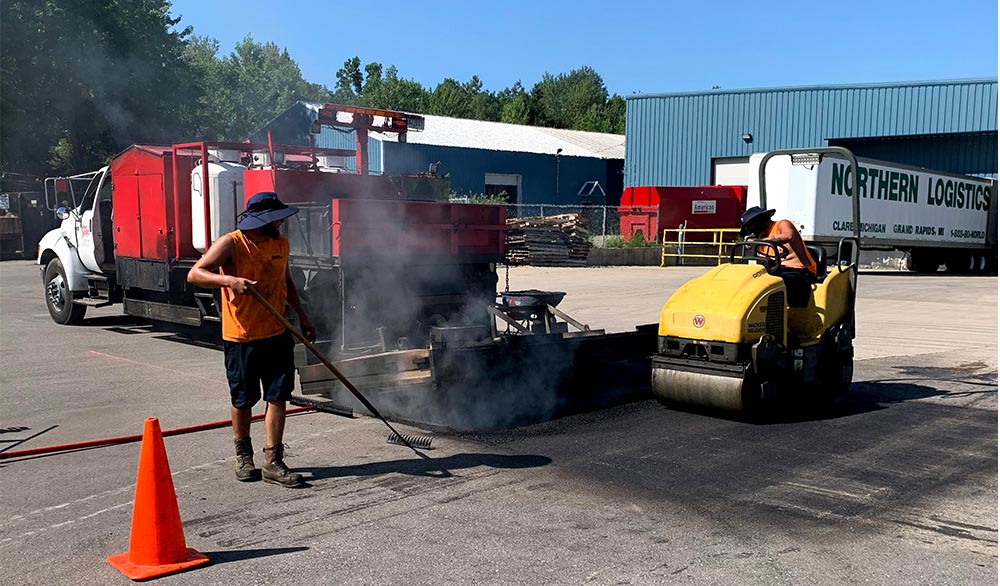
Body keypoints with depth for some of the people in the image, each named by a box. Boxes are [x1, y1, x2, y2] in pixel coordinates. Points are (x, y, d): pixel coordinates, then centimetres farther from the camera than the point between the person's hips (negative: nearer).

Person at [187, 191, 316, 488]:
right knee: (243, 400, 8)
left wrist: (302, 318, 19)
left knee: (278, 396, 1)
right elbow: (195, 274, -19)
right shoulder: (231, 244, -13)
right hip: (241, 337, -5)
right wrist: (228, 279, -36)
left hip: (277, 333, 5)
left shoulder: (280, 242, 6)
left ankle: (273, 462, 8)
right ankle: (244, 456, 28)